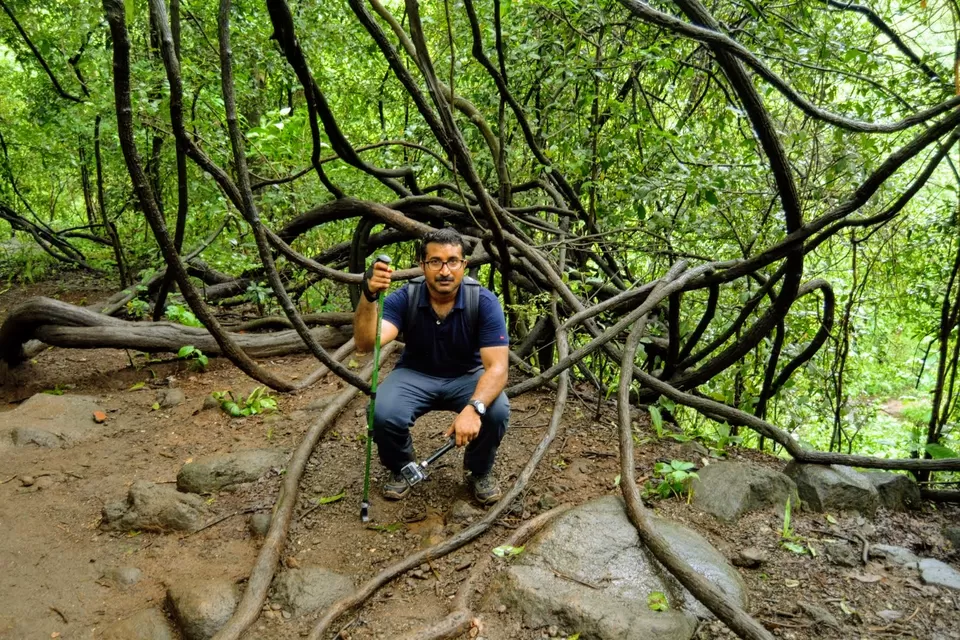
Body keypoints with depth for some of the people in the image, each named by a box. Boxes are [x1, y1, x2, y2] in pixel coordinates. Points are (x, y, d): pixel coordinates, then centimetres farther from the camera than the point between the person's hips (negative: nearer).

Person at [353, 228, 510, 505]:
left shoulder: (484, 302, -22)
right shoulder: (404, 298, -19)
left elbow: (497, 366, -29)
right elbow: (366, 343, -33)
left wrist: (474, 408, -47)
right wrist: (368, 296, -51)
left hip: (466, 377, 0)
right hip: (416, 376, 1)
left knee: (497, 411, -31)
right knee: (383, 413, -29)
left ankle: (480, 471, 3)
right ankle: (400, 469, 6)